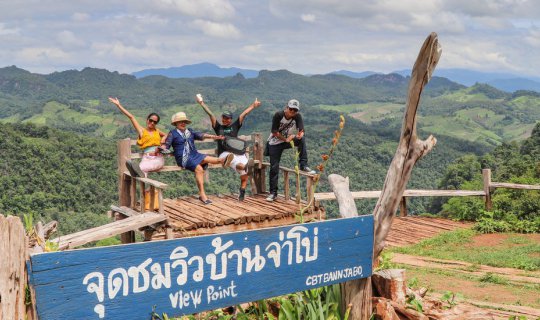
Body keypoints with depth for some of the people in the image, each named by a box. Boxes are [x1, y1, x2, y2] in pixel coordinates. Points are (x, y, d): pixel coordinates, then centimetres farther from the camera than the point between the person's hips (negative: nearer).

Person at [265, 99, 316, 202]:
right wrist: (285, 139, -19)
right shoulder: (278, 115, -21)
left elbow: (301, 131, -23)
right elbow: (274, 132, -19)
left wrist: (300, 135, -45)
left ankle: (303, 165, -20)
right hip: (275, 142, -2)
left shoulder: (297, 116, -15)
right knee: (274, 167, -4)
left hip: (289, 140, 2)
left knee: (302, 139, -27)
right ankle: (273, 193, 6)